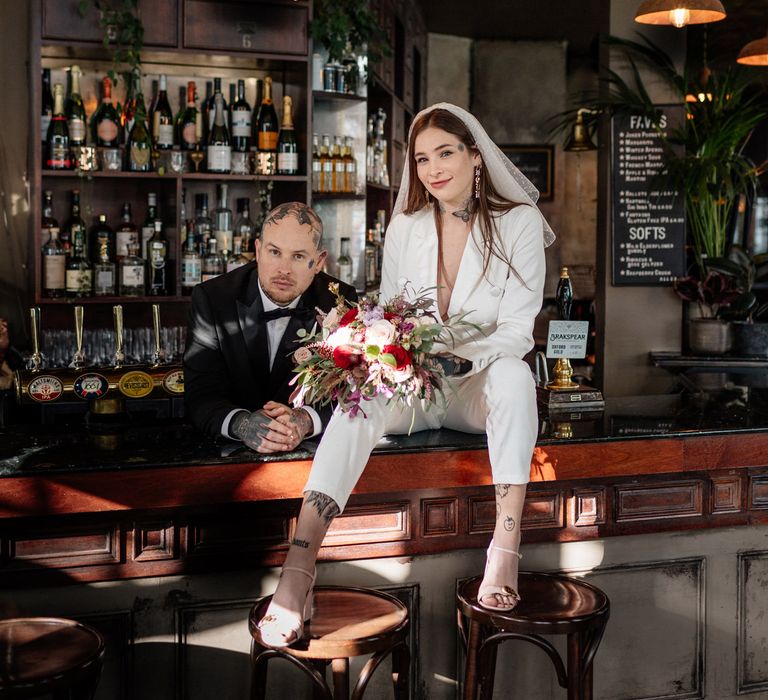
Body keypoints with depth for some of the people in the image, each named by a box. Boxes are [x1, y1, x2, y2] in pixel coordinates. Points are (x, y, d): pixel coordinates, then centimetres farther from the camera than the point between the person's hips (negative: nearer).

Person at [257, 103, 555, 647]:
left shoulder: (520, 223, -4)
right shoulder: (405, 229, 5)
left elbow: (517, 331, -11)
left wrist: (456, 359, -29)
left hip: (480, 385, -1)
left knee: (513, 374, -36)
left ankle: (505, 547, -37)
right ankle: (298, 570, -45)